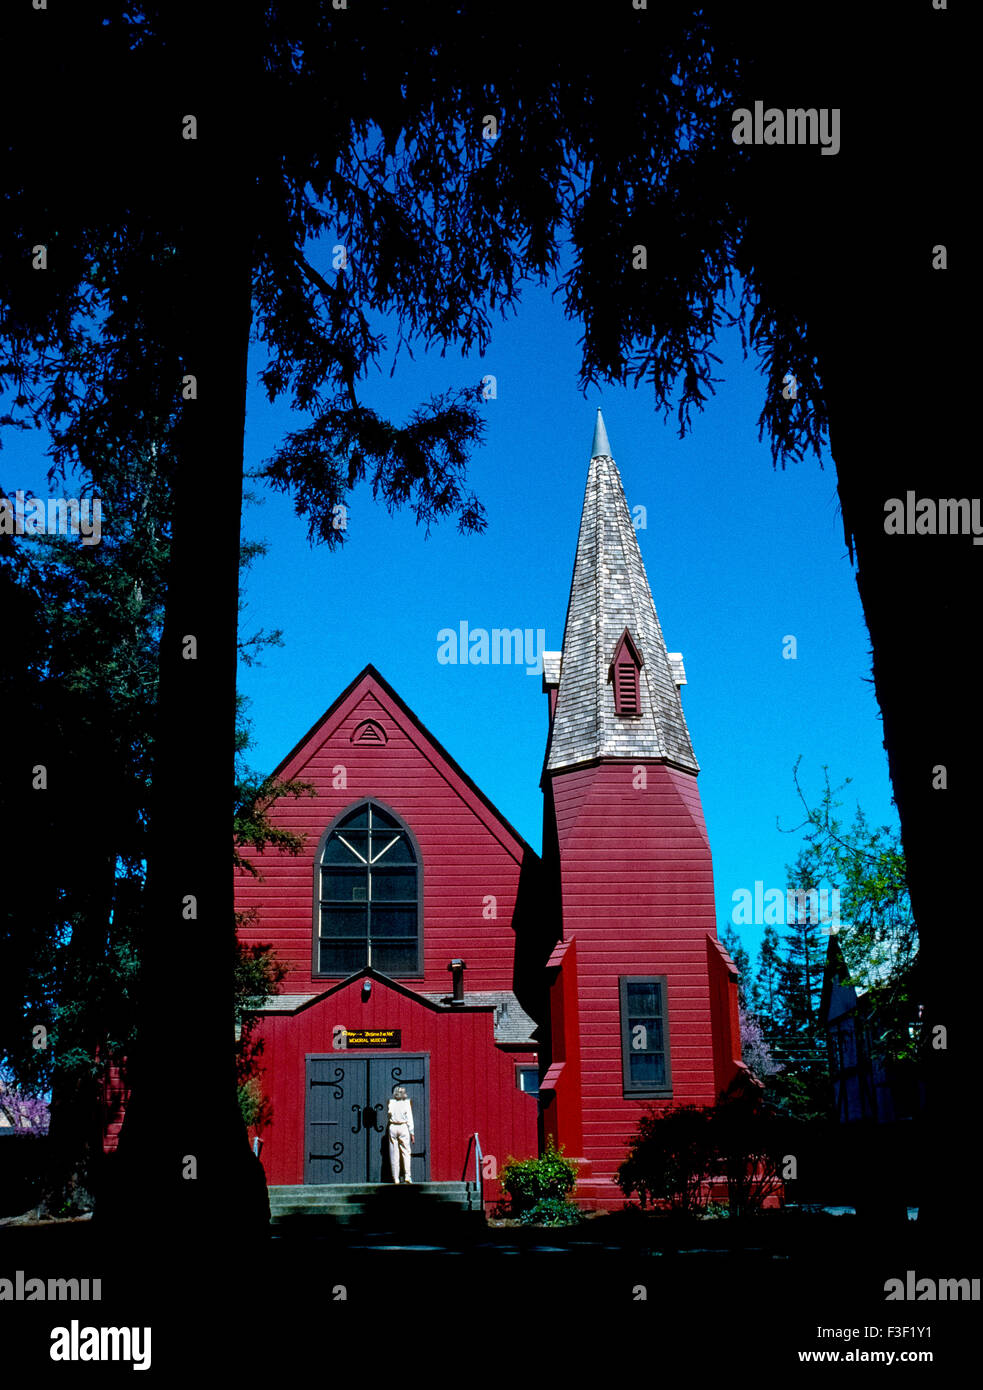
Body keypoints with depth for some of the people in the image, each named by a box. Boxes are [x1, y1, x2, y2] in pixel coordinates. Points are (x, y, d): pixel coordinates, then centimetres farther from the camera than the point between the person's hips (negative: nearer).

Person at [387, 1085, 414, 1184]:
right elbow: (410, 1120, -3)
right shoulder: (406, 1104, -4)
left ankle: (395, 1178, 4)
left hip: (392, 1127, 2)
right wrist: (412, 1133, 1)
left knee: (394, 1154, 5)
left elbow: (389, 1115, 9)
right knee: (406, 1153, 6)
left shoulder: (391, 1103, 0)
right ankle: (407, 1176, -5)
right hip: (403, 1127, -2)